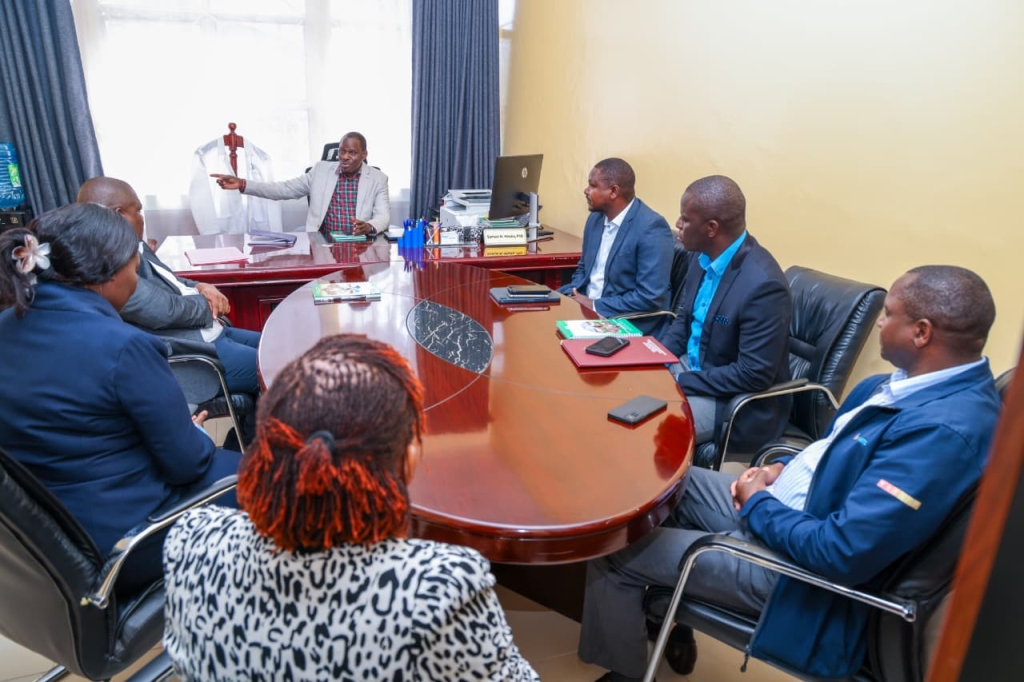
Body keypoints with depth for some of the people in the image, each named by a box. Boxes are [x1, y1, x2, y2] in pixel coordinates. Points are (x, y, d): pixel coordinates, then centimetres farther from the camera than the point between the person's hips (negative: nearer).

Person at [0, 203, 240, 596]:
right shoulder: (122, 346, -27)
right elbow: (186, 463, -19)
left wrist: (180, 427, 11)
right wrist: (194, 433, 4)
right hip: (120, 542, -8)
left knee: (224, 460, 25)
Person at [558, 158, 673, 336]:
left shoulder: (652, 227, -18)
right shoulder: (596, 218, 7)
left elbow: (650, 297, -22)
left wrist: (595, 306, -18)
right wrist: (573, 294, -3)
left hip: (627, 323, -8)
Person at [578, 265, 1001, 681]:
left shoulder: (946, 428, -31)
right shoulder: (933, 382, -1)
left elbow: (841, 555, -31)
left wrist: (758, 505, -16)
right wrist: (784, 469, 0)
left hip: (795, 562, -9)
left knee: (613, 549, -5)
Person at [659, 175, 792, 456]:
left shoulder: (763, 284, -28)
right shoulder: (702, 256, -2)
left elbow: (754, 375, -26)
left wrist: (681, 382, -21)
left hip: (735, 400, -8)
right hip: (688, 368, 8)